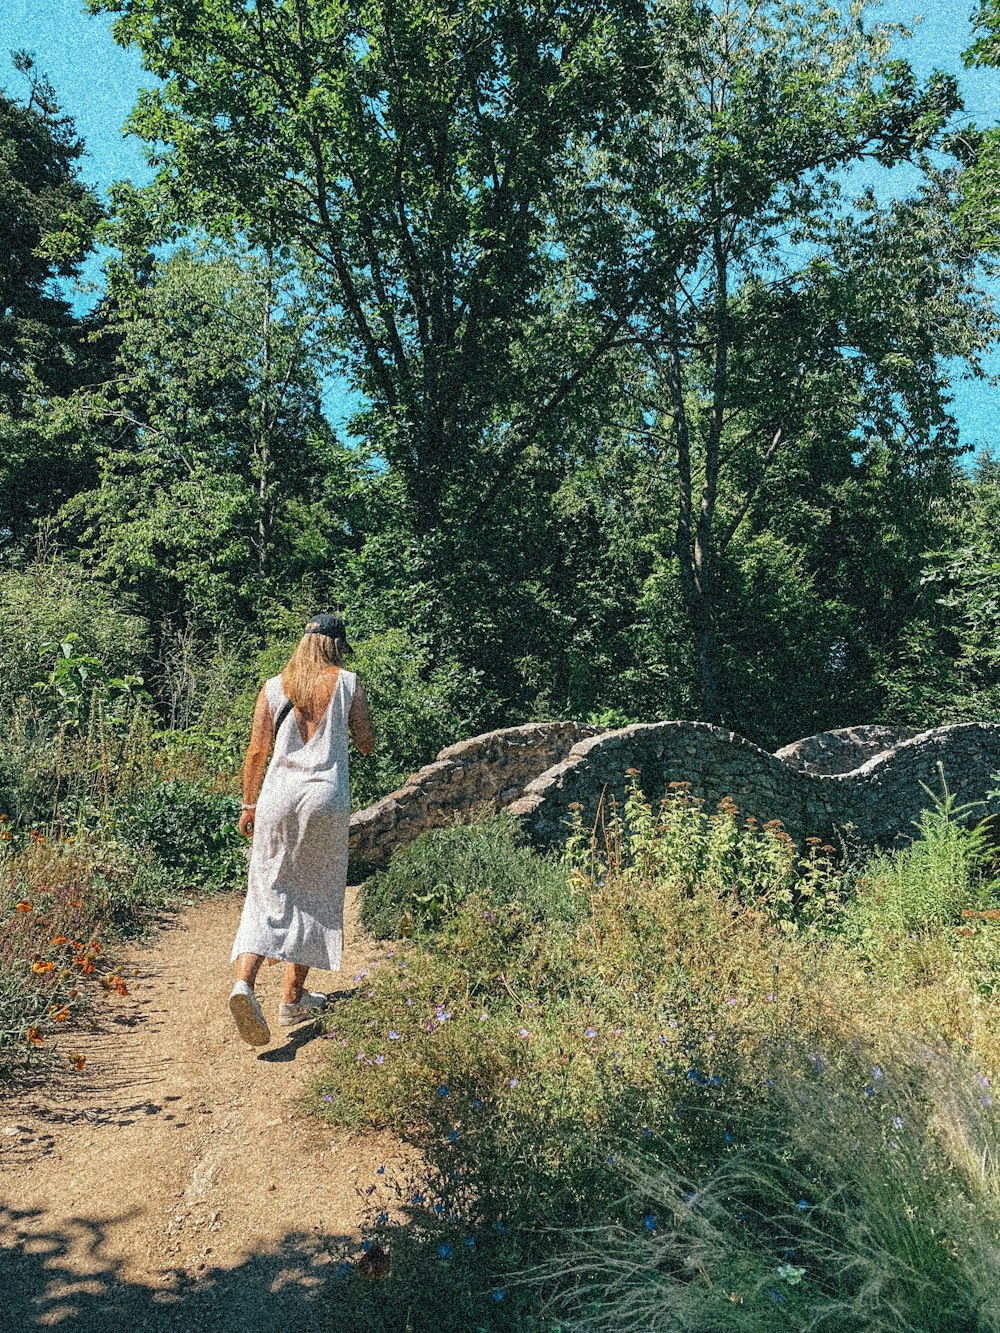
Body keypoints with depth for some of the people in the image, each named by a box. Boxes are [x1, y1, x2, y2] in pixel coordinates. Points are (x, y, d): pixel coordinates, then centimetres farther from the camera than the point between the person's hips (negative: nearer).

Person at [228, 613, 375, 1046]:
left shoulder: (273, 687, 7)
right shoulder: (347, 682, 2)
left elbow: (256, 751, 6)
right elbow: (367, 745, 5)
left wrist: (249, 804, 15)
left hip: (279, 793, 2)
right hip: (326, 796, -1)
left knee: (268, 892, 9)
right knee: (315, 895, 12)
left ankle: (244, 981, -11)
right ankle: (293, 998, 19)